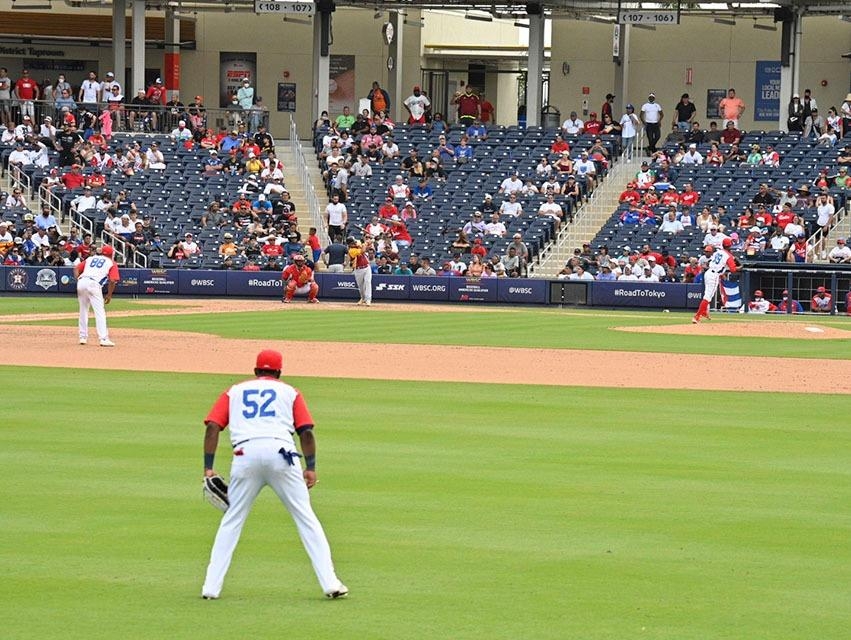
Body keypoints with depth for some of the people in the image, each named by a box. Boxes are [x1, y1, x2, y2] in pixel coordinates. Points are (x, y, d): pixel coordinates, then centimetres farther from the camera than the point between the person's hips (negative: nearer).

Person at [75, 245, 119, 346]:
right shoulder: (111, 263, 15)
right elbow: (112, 280, 1)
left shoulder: (90, 258, 28)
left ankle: (83, 337, 21)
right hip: (94, 284, -5)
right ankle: (103, 339, -14)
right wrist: (109, 295, 8)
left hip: (81, 282, 5)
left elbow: (76, 269, 17)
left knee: (83, 310, 18)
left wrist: (78, 280, 11)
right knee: (99, 312, -6)